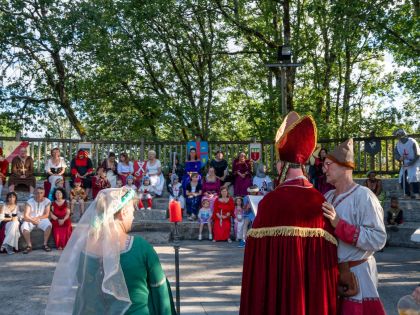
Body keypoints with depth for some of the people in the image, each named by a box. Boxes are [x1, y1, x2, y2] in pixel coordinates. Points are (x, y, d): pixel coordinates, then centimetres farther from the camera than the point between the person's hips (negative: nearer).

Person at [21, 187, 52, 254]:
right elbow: (25, 216, -13)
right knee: (24, 227, -30)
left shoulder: (47, 201, -4)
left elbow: (46, 215, -6)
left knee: (48, 225, -31)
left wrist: (37, 218, -19)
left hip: (42, 219, 0)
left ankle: (45, 244, -17)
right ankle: (29, 246, -16)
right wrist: (32, 220, -31)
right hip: (30, 220, 0)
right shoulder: (29, 202, -7)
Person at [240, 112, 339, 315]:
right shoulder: (319, 201, -4)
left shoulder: (272, 200, -16)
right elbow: (329, 252, 0)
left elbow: (258, 248, -12)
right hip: (314, 287, 4)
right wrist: (329, 298, 13)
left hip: (276, 286, -4)